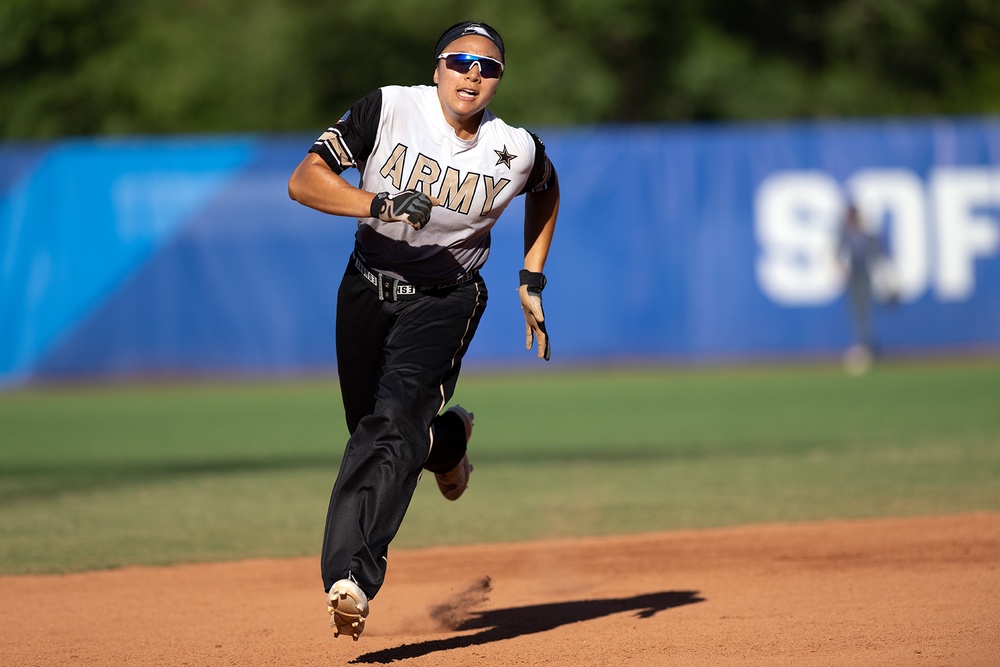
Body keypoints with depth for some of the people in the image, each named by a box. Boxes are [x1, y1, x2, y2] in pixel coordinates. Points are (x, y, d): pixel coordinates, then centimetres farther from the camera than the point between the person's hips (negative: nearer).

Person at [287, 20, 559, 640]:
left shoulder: (517, 151, -12)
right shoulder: (390, 109, -16)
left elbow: (546, 189, 12)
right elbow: (304, 179, -19)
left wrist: (532, 281, 7)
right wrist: (380, 205, -34)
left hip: (445, 303, -3)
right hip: (367, 289, 3)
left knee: (393, 421, -25)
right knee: (373, 432, 16)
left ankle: (350, 576, -35)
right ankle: (446, 439, 52)